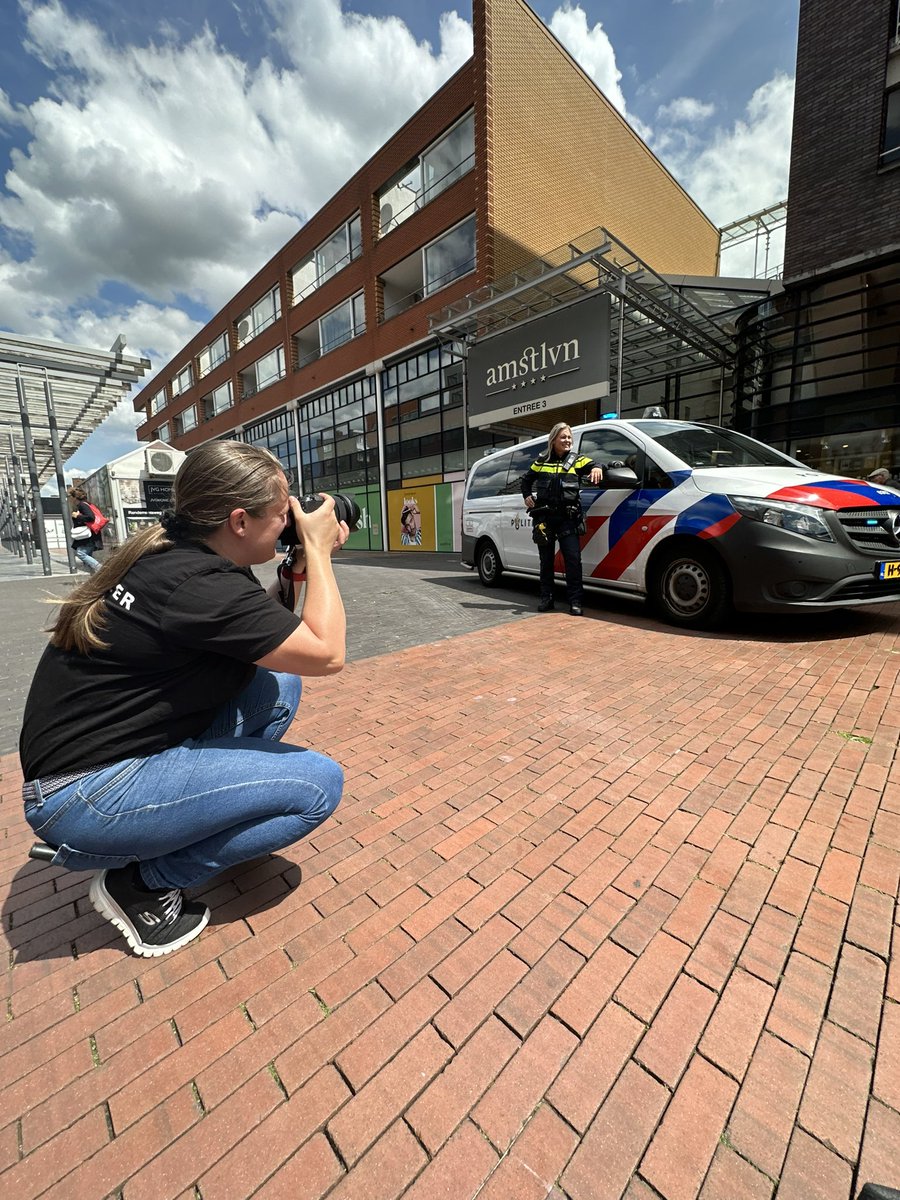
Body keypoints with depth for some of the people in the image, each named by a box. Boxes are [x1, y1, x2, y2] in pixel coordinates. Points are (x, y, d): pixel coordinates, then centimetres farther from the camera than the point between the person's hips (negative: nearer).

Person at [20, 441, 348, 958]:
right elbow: (327, 653, -24)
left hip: (117, 748, 9)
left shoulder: (174, 552, 1)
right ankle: (142, 881, 1)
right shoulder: (198, 583, -28)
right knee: (320, 784, -14)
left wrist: (303, 563, 0)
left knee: (279, 684, 6)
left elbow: (271, 631, 11)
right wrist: (318, 550, -15)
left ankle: (211, 814, 14)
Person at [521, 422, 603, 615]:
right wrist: (527, 496, 8)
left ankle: (575, 601, 0)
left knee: (573, 558, -7)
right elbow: (526, 480, 24)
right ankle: (546, 598, 18)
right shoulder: (541, 461, 12)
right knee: (546, 559, 8)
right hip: (544, 517, 2)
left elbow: (592, 465, -7)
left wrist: (596, 468, -30)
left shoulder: (577, 460, 8)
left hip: (568, 518, -1)